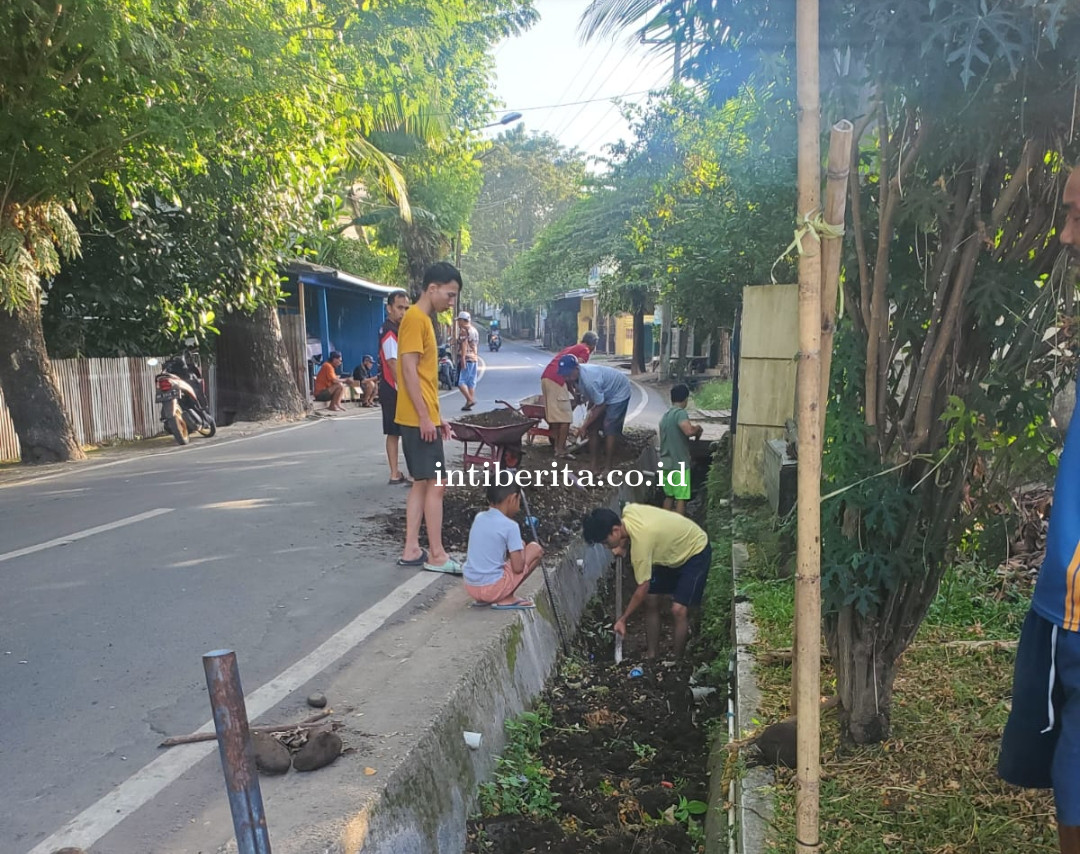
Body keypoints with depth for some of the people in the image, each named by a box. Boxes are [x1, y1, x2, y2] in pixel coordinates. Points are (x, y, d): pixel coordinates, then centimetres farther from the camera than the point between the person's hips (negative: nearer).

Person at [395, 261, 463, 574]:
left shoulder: (424, 320, 17)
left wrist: (436, 416, 20)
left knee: (422, 483, 11)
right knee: (435, 484, -5)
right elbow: (409, 371, -19)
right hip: (418, 419, -10)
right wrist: (425, 417, -20)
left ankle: (411, 550, 15)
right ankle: (437, 556, 2)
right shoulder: (415, 318, -13)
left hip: (424, 418, 10)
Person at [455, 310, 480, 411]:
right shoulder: (474, 330, 19)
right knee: (471, 382, 8)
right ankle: (469, 403, 7)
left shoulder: (464, 330, -9)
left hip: (466, 358, -9)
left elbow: (464, 345, -18)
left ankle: (470, 399, -16)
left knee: (461, 381, -7)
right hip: (474, 358, 9)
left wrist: (463, 358, -22)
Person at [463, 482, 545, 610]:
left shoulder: (478, 518, 8)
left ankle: (483, 599, 12)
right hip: (492, 588, -7)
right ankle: (506, 599, 1)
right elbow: (518, 567, -12)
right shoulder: (510, 526, -11)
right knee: (536, 549, 6)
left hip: (469, 587, 7)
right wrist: (522, 550, 9)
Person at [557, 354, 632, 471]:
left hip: (619, 393, -8)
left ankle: (607, 468, -8)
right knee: (593, 427, 2)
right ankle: (593, 465, 9)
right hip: (603, 394, 8)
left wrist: (584, 426, -24)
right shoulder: (575, 375, -15)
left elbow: (600, 405, -29)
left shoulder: (590, 380, -41)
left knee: (608, 428, -15)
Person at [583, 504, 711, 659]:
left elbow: (642, 588, -26)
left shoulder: (641, 541, -37)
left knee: (678, 610, -16)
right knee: (651, 601, 4)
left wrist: (623, 619, -14)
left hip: (695, 551, -9)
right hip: (672, 550, 9)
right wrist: (623, 545, -15)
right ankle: (652, 655, 17)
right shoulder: (628, 511, -16)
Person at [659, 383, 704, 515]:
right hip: (679, 464, -8)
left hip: (666, 463, 8)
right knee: (681, 498, -2)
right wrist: (698, 428, -10)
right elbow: (689, 430, -31)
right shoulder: (680, 413, -14)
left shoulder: (665, 415, 13)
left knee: (669, 496, 16)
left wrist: (691, 426, 24)